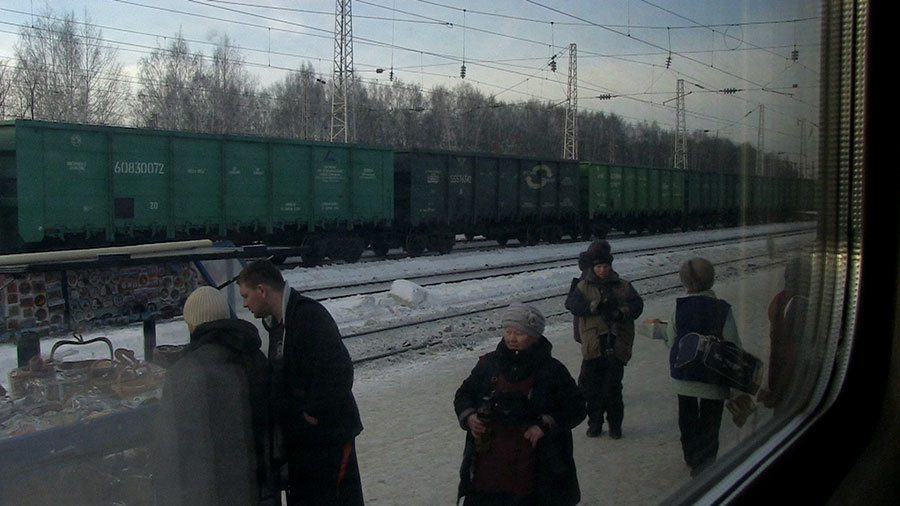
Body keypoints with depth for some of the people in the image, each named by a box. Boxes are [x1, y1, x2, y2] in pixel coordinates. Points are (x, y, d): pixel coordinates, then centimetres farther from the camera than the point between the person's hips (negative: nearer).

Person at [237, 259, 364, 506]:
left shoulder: (310, 316, -18)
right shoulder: (278, 323, 13)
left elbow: (337, 371, -26)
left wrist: (312, 414, -20)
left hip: (328, 437, -10)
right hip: (298, 437, 10)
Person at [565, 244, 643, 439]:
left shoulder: (623, 286, 12)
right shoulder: (583, 287, 8)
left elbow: (637, 304, 2)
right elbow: (573, 304, -9)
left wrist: (623, 312, -17)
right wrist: (597, 305, -19)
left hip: (616, 345, 0)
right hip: (593, 346, 0)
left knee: (613, 388, -1)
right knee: (591, 387, 4)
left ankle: (615, 424, 14)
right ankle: (595, 423, 19)